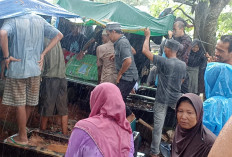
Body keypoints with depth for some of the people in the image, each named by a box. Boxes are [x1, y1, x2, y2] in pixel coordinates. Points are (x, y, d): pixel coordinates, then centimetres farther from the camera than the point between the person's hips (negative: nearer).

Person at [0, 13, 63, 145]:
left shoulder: (13, 19, -9)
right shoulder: (39, 20, 6)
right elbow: (59, 35, 9)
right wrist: (43, 54, 5)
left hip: (17, 69, -5)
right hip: (35, 68, 5)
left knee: (20, 104, 5)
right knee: (29, 103, 16)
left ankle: (23, 137, 15)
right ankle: (22, 131, 32)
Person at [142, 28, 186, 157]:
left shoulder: (164, 62, -16)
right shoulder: (183, 65, 0)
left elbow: (145, 51, -13)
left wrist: (148, 36, 0)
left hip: (162, 99, -4)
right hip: (176, 98, 4)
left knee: (158, 126, 2)